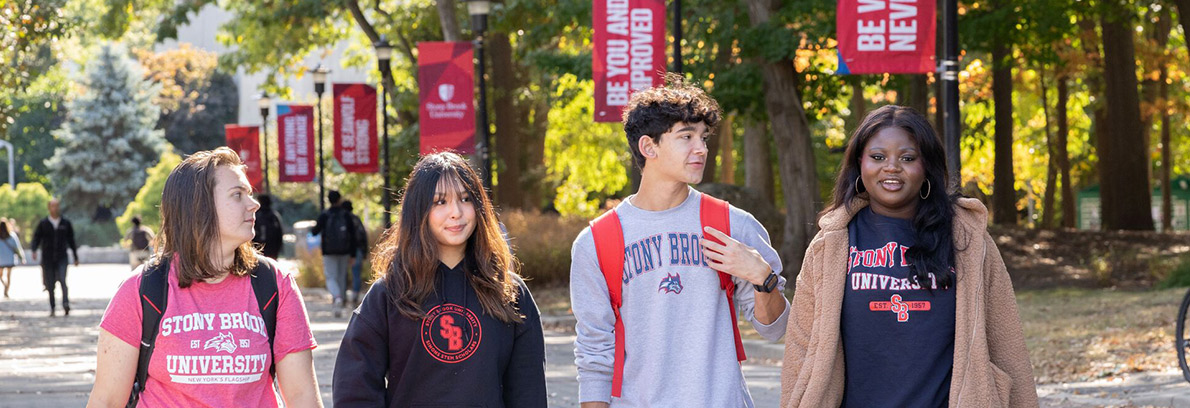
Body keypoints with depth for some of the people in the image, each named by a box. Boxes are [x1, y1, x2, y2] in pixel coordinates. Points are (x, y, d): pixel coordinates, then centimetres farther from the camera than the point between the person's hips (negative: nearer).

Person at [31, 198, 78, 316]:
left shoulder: (66, 223, 7)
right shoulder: (43, 223, 4)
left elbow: (71, 240, 13)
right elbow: (36, 238, 4)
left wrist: (76, 257, 15)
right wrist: (34, 250, -16)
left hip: (61, 258, -1)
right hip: (47, 258, 1)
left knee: (62, 280, -20)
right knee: (50, 284, 2)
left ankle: (66, 304, -30)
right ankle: (52, 308, 14)